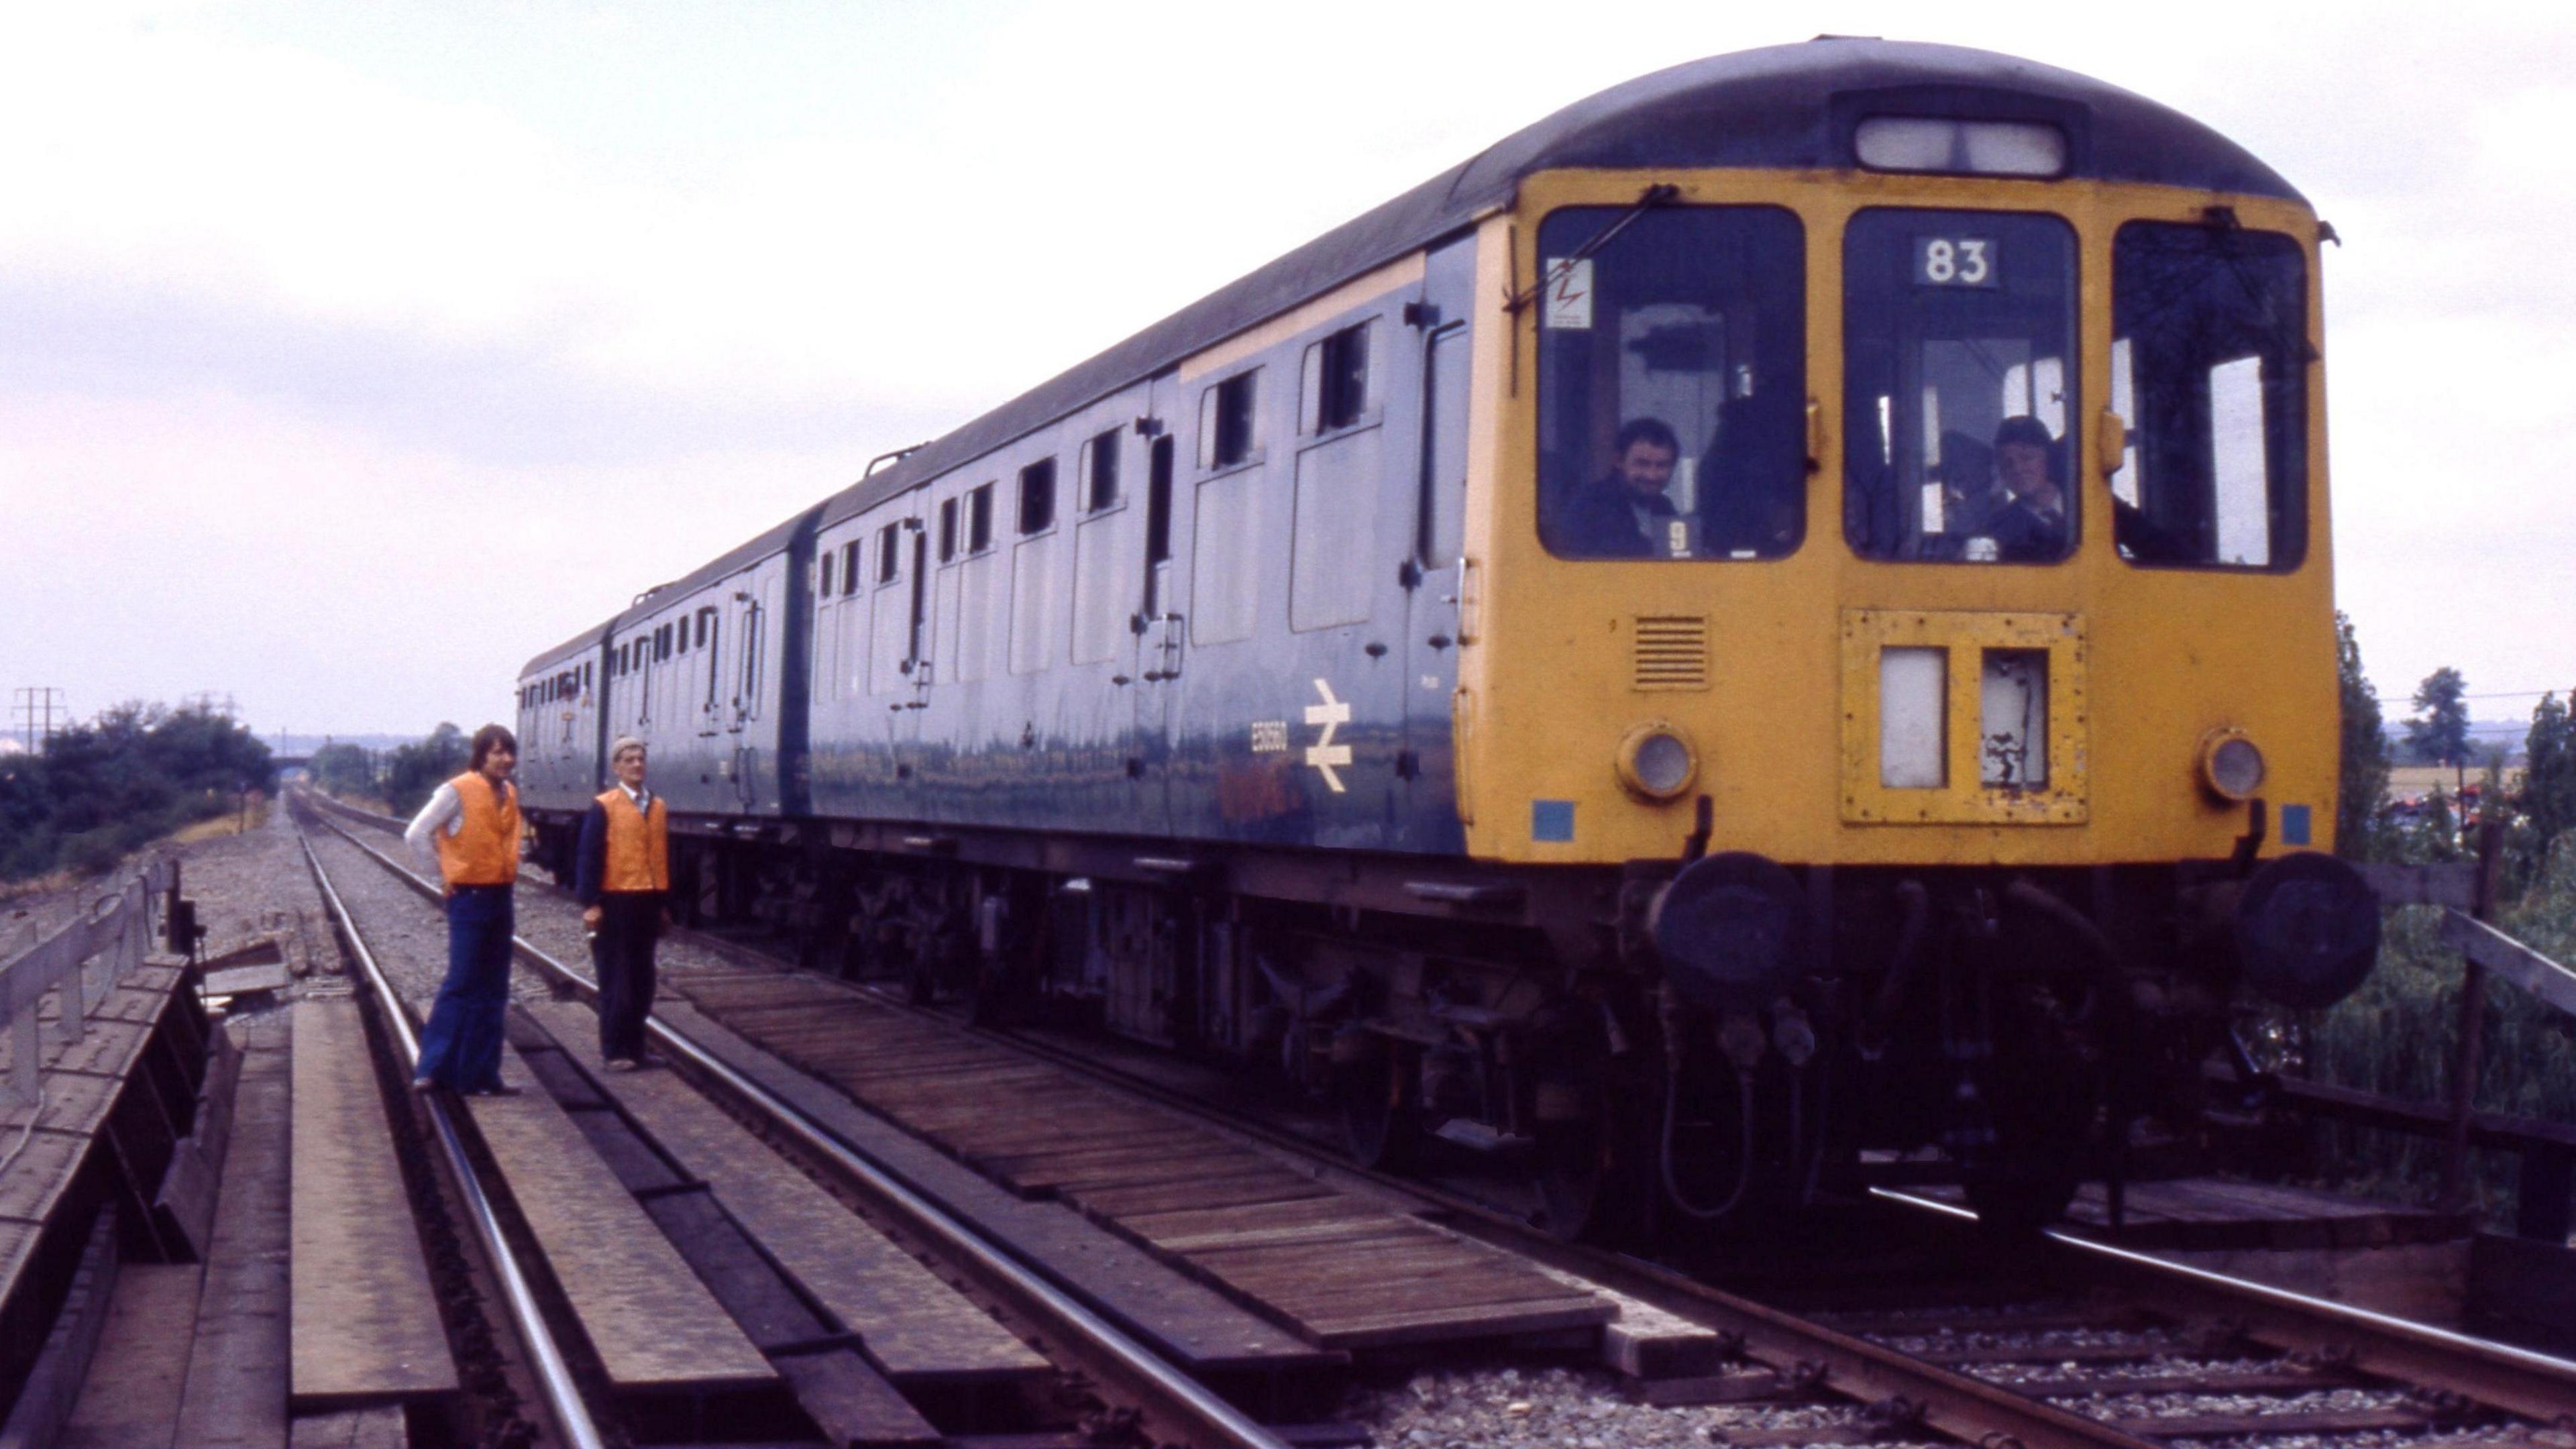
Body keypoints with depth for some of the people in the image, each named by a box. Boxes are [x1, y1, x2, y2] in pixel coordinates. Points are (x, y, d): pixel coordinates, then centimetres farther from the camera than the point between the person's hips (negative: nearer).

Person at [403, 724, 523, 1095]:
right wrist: (447, 871, -3)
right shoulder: (458, 791, -10)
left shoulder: (508, 794, 11)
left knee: (493, 991, 8)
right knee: (461, 985, -7)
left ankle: (482, 1075, 13)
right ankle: (434, 1068, -1)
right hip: (469, 898, -7)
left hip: (500, 897, 7)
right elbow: (416, 835, -11)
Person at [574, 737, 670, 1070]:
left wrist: (664, 905, 15)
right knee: (616, 980, 0)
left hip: (647, 903, 5)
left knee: (642, 980, 10)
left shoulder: (657, 807, 11)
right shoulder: (604, 807, -5)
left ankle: (634, 1048, 19)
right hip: (615, 902, -5)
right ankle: (614, 1051, 5)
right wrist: (590, 904, -13)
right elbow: (589, 858, -8)